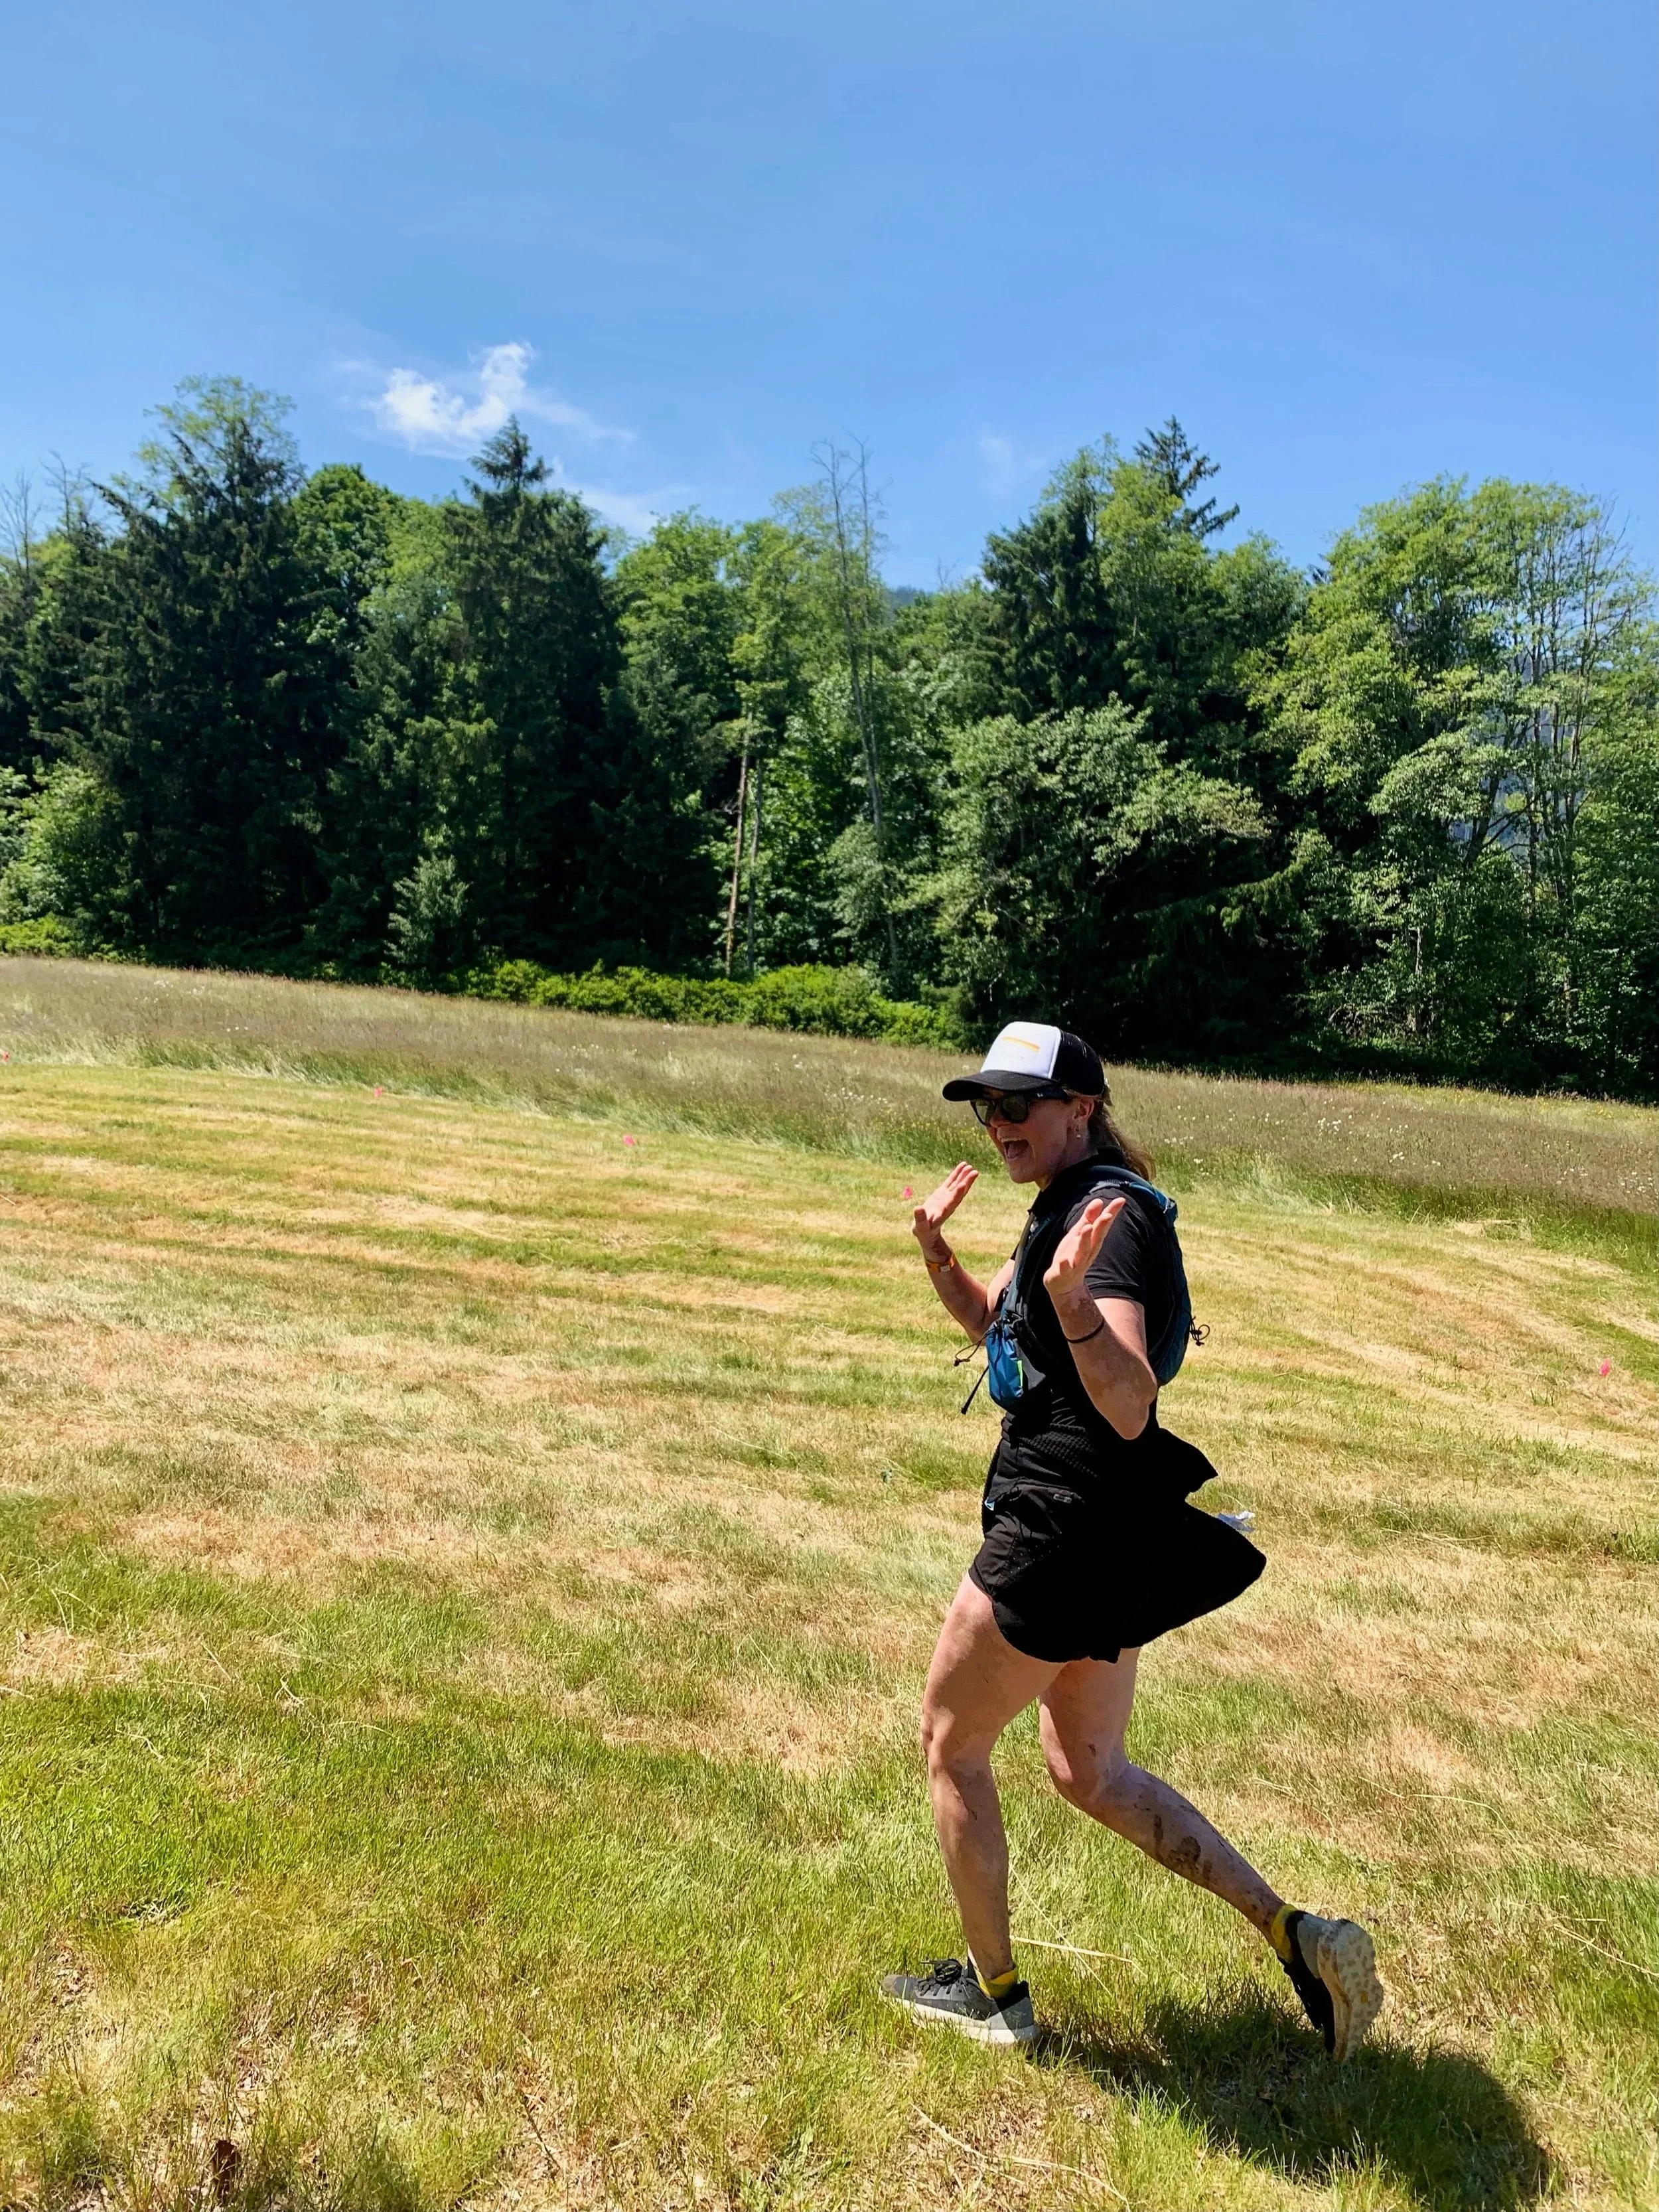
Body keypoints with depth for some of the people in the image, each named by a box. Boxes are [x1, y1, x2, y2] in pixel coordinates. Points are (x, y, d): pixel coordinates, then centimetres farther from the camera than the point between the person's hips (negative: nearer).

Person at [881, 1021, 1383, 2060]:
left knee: (951, 1742, 11)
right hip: (1100, 1539, 10)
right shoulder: (1069, 1206, 11)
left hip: (1067, 1524, -10)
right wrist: (935, 1251, 6)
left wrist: (1071, 1298, -47)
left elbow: (1129, 1407, -29)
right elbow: (991, 1319, 25)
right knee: (1092, 1775, 22)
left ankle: (993, 1992, 30)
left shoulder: (1111, 1215, -19)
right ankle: (1299, 1936, 23)